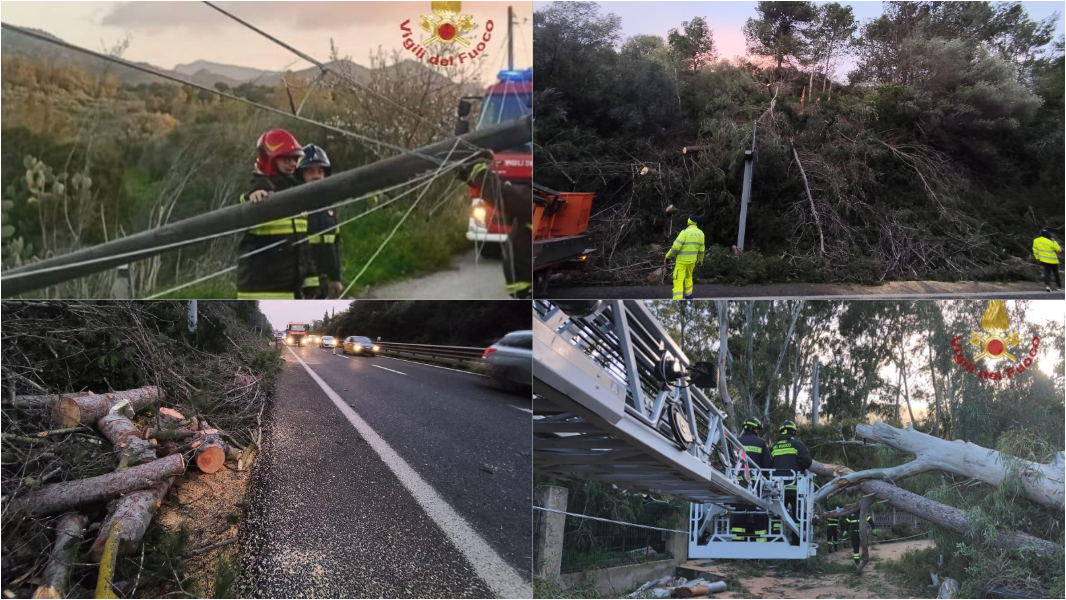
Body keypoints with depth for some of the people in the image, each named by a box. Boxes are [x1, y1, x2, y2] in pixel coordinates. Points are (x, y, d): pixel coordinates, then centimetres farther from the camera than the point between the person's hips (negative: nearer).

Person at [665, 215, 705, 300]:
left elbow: (676, 246, -23)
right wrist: (700, 259, 25)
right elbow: (701, 249, 7)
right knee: (688, 276, 31)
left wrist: (668, 256, -9)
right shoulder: (700, 233, -2)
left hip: (682, 260, -6)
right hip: (692, 260, 6)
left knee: (678, 281, -6)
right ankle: (688, 297, 42)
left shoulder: (685, 232, -21)